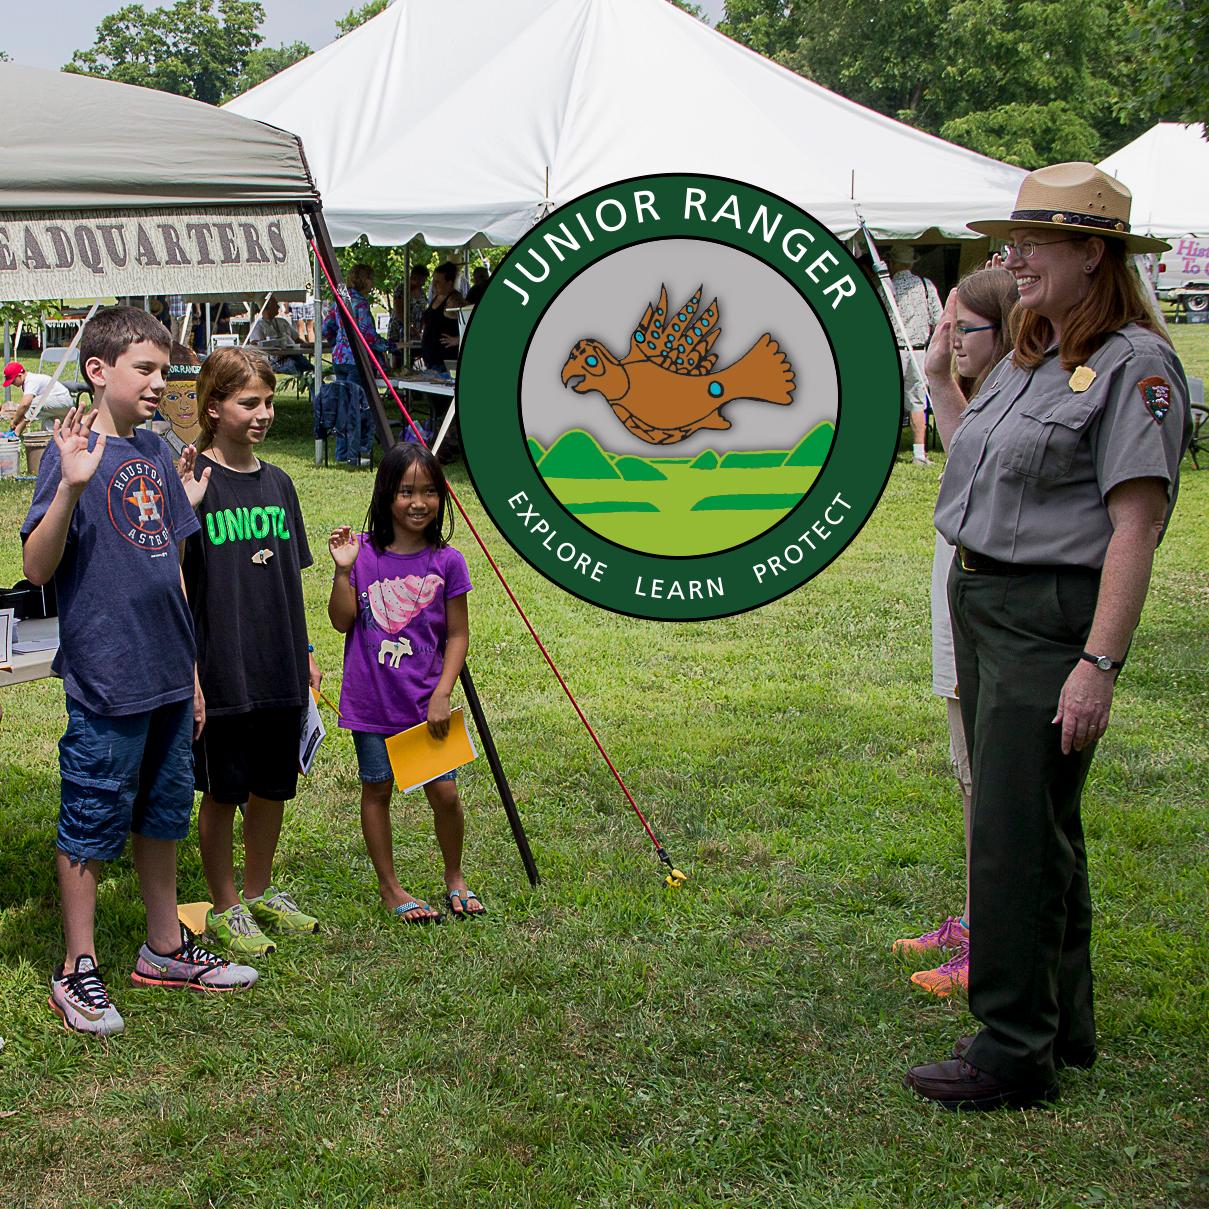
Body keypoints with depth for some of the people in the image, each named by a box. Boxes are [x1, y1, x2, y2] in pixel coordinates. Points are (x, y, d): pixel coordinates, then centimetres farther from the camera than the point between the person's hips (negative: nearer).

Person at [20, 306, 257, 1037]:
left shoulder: (155, 450, 9)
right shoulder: (75, 450, -12)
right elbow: (37, 569, -19)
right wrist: (70, 486, -34)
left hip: (168, 675, 7)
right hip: (107, 681, -7)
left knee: (164, 812, 17)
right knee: (93, 822, 3)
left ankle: (166, 948, 31)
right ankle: (78, 971, 16)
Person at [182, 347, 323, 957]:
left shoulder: (277, 482, 9)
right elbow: (175, 580, -11)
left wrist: (304, 650, 16)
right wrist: (187, 665, -15)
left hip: (280, 670, 6)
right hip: (222, 671, -6)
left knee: (272, 785, 15)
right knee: (223, 791, 6)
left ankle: (260, 895, 32)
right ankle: (225, 909, 20)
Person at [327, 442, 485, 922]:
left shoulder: (446, 560, -4)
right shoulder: (364, 553, -5)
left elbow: (457, 635, 0)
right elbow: (342, 622, -6)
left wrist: (442, 694, -9)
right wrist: (344, 569, -18)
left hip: (425, 701, 0)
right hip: (371, 700, 0)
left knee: (444, 791, -1)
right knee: (376, 789, 10)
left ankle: (454, 878, 24)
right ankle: (389, 886, 27)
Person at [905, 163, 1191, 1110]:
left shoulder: (1132, 366, -13)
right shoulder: (1030, 358, 15)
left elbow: (1135, 525, -19)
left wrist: (1099, 662, -24)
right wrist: (939, 380, 22)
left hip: (1052, 614, -9)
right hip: (981, 600, 9)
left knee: (1016, 830, -6)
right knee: (1034, 822, 16)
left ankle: (1015, 1050, 4)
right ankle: (1062, 1023, 28)